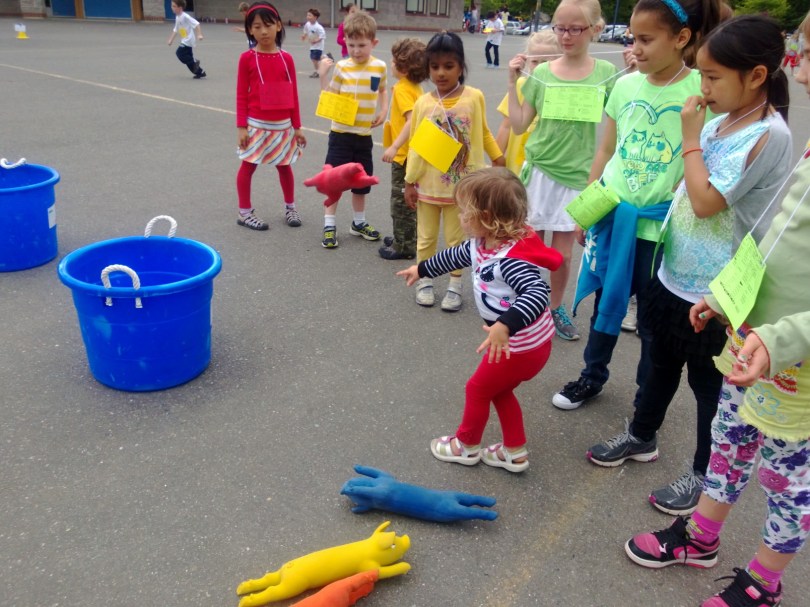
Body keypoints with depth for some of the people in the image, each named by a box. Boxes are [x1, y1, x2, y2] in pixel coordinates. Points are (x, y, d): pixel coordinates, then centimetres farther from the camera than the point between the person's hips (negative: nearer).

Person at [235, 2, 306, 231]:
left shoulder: (287, 58, 0)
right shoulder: (247, 58, -7)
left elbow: (293, 95, 4)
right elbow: (242, 95, -6)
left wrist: (297, 127, 5)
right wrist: (241, 127, -9)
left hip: (283, 125, 3)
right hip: (257, 125, -3)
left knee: (284, 166, 15)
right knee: (248, 167, 6)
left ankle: (290, 207, 32)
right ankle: (245, 212, 18)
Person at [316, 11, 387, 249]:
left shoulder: (380, 67, -1)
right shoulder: (341, 67, -7)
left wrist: (383, 111, 4)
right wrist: (323, 75, -17)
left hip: (364, 135, 2)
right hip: (341, 134, -2)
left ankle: (359, 222, 32)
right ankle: (329, 226, 10)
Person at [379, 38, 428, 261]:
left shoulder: (402, 89, -19)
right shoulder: (414, 86, 8)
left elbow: (413, 120, -30)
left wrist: (394, 147, -34)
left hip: (404, 153, -10)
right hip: (411, 152, 10)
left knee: (401, 201, 0)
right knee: (406, 200, 19)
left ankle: (403, 247, 9)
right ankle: (404, 238, 32)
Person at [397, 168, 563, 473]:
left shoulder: (512, 258, -32)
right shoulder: (481, 243, -3)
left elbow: (538, 293, -45)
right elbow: (455, 256, 16)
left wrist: (505, 325, -55)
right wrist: (421, 269, 29)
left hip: (523, 346, -9)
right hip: (513, 340, 9)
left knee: (478, 389, 11)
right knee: (499, 390, 24)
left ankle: (466, 445, 35)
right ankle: (515, 452, 37)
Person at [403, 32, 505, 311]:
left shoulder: (474, 97, -7)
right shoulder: (423, 103, -6)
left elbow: (483, 133, 8)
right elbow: (415, 145, -1)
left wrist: (498, 158, 11)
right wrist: (410, 181, 0)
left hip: (460, 184, -1)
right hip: (427, 184, 1)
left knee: (456, 238, 11)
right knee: (426, 237, 13)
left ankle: (455, 285, 23)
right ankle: (425, 281, 29)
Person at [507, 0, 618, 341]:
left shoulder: (606, 73, -3)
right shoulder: (540, 74, -3)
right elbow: (519, 126, -1)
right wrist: (513, 82, -8)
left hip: (577, 175, 0)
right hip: (539, 171, 0)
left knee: (562, 254, 8)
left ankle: (556, 308, 30)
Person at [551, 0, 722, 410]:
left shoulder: (702, 92, -12)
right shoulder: (625, 86, 1)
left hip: (660, 228, -4)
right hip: (612, 218, 4)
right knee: (606, 303, 19)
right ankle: (592, 376, 40)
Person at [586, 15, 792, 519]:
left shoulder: (767, 134, -19)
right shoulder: (720, 121, 4)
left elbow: (706, 201, -24)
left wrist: (690, 138, -16)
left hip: (714, 291, -7)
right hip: (674, 271, 8)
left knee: (709, 382, 9)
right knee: (663, 362, 22)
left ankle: (705, 475, 29)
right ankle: (642, 437, 43)